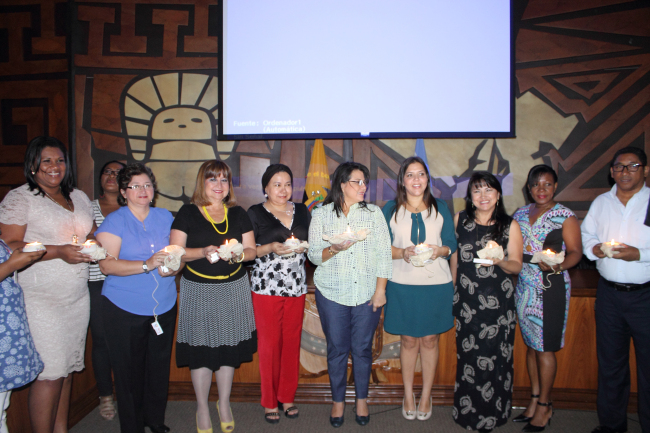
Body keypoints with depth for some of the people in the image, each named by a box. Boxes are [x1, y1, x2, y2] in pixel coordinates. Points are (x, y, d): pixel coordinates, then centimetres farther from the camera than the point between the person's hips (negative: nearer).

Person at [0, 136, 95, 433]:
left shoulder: (79, 197, 14)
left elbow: (92, 233, 21)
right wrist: (58, 251, -22)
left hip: (77, 296, 6)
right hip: (41, 299, -6)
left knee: (68, 367, 12)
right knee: (50, 373, -4)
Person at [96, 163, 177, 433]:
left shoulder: (165, 217, 9)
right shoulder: (114, 221, -4)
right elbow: (107, 264, -14)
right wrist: (147, 265, -26)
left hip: (164, 307, 4)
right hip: (125, 309, -3)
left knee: (159, 367, 12)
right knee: (129, 371, 4)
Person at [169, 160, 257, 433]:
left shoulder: (238, 214, 8)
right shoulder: (188, 213, -1)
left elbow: (251, 249, 8)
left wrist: (240, 254, -14)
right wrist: (203, 252, -22)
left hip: (234, 289, 3)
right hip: (198, 291, -2)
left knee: (229, 348, 10)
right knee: (201, 351, 4)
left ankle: (224, 403, 31)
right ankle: (202, 408, 26)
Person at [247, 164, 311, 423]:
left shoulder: (302, 211, 12)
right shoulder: (255, 213, 1)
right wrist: (271, 248, -17)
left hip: (296, 286, 4)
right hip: (266, 287, -3)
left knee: (292, 342, 8)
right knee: (269, 343, 1)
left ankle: (287, 397, 25)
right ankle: (269, 401, 18)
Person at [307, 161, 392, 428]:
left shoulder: (373, 213, 6)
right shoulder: (321, 214, 4)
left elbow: (384, 254, 3)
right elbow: (314, 255, 1)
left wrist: (380, 289, -2)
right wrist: (334, 249, -19)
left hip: (367, 293, 1)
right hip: (332, 294, 0)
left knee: (363, 348, 8)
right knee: (337, 349, 7)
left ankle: (361, 399, 27)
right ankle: (338, 401, 25)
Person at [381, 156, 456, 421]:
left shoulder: (440, 208, 7)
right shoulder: (391, 209, 4)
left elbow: (452, 245, 7)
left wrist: (439, 251, -14)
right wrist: (402, 252, -18)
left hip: (436, 283, 1)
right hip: (402, 283, -1)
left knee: (430, 339, 8)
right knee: (408, 340, 7)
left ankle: (426, 396, 24)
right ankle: (408, 395, 24)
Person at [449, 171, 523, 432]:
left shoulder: (510, 226, -1)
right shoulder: (460, 220, 4)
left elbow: (516, 266, 0)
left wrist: (500, 261, -21)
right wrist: (453, 287, 13)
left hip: (498, 301, -2)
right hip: (467, 300, 2)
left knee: (493, 356, 1)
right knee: (468, 355, 8)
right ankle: (467, 412, 27)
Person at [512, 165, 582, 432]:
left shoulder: (565, 216, -4)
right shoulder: (520, 214, 11)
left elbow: (575, 252, -8)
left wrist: (558, 265, -26)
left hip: (551, 285, -5)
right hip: (524, 285, 5)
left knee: (545, 347, 0)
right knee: (531, 343, 12)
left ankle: (544, 407, 14)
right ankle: (535, 400, 24)